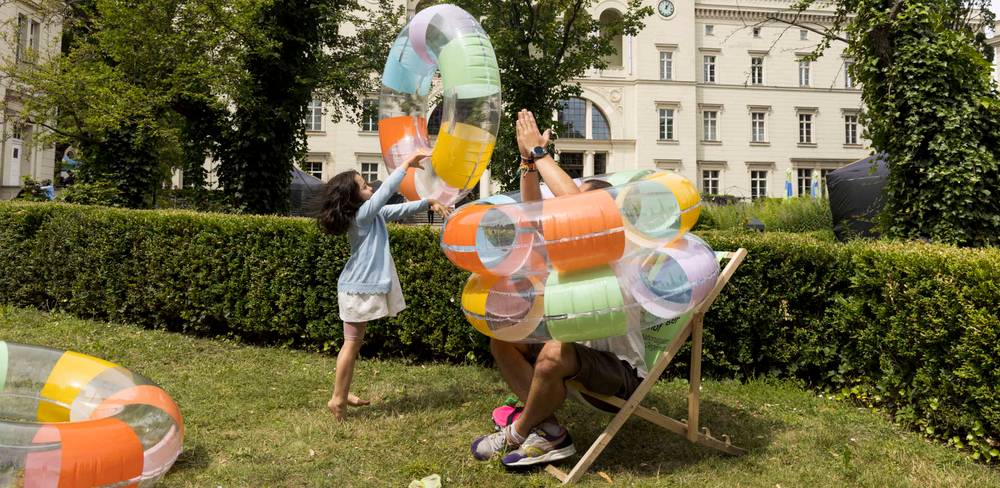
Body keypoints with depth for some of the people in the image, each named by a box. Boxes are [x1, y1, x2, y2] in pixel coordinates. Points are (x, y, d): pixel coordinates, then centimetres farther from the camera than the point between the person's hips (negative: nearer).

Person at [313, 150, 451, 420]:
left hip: (363, 287, 9)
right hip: (357, 289, -9)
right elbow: (386, 190, -20)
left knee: (354, 342, 15)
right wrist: (407, 164, -17)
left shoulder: (373, 214, 9)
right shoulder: (363, 214, -15)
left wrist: (429, 202, 5)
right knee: (352, 342, -2)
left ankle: (344, 393, 24)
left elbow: (401, 209, 13)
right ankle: (337, 398, 6)